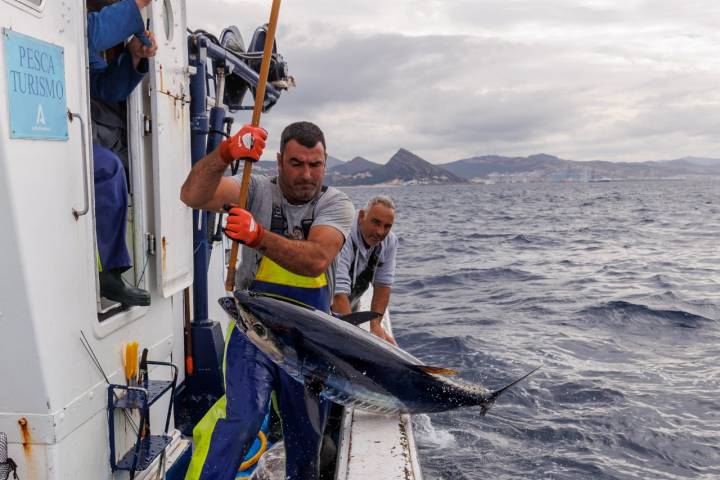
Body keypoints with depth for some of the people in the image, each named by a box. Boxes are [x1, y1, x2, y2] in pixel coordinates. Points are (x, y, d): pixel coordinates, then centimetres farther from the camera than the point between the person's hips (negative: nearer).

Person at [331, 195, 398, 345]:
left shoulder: (390, 241, -11)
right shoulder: (343, 239, -34)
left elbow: (383, 284, -7)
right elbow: (338, 294, -39)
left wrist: (375, 325, -16)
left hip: (350, 308, 6)